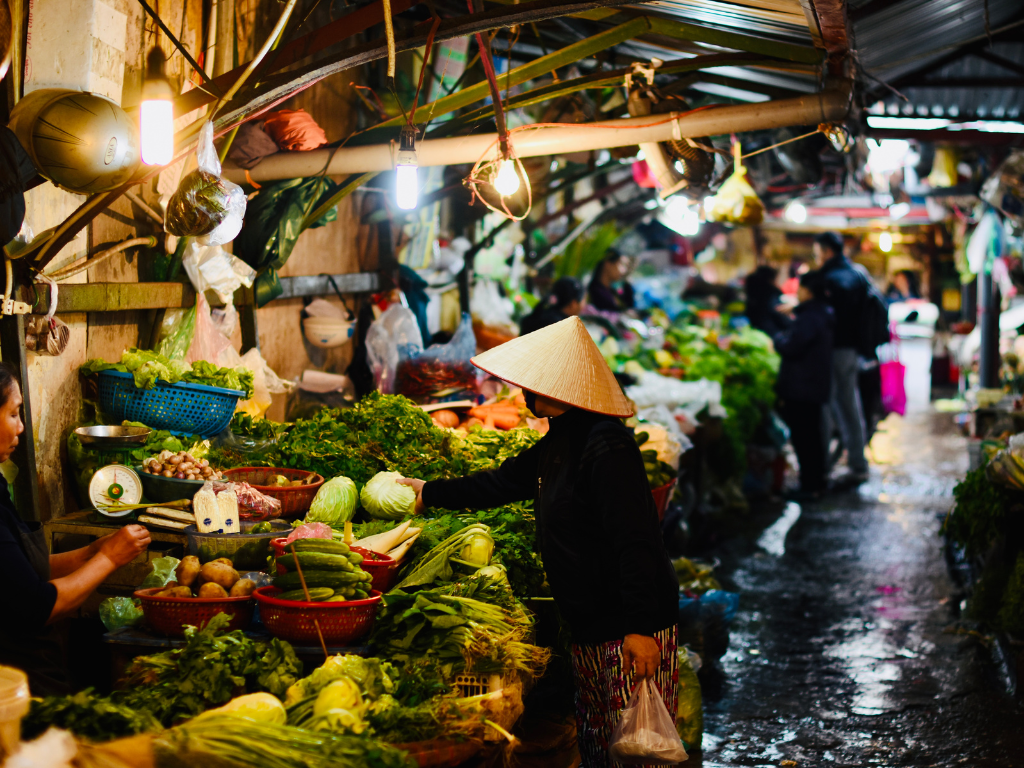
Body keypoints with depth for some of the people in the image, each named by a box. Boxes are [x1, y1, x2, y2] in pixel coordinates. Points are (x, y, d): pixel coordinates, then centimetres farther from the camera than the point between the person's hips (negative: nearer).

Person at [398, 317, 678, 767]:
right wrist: (429, 493, 35)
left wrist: (640, 627, -29)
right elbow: (502, 483, 28)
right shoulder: (560, 443, 13)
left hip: (634, 629, -10)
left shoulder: (607, 448, -21)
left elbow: (637, 540, -26)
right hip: (590, 628, 10)